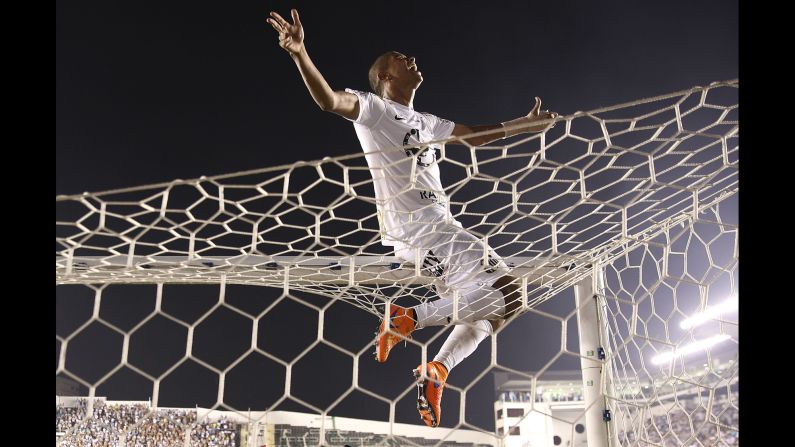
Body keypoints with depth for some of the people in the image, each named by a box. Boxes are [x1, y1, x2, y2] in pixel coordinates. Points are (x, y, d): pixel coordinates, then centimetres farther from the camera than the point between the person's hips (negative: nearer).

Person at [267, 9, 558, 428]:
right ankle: (410, 318, -10)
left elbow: (475, 136, 35)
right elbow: (329, 99, -18)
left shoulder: (424, 121, 25)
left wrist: (526, 124, 37)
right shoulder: (374, 107, 1)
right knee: (506, 293, -17)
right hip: (414, 224, -9)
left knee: (492, 305, 17)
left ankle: (436, 370, 15)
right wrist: (300, 53, -35)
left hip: (436, 225, 9)